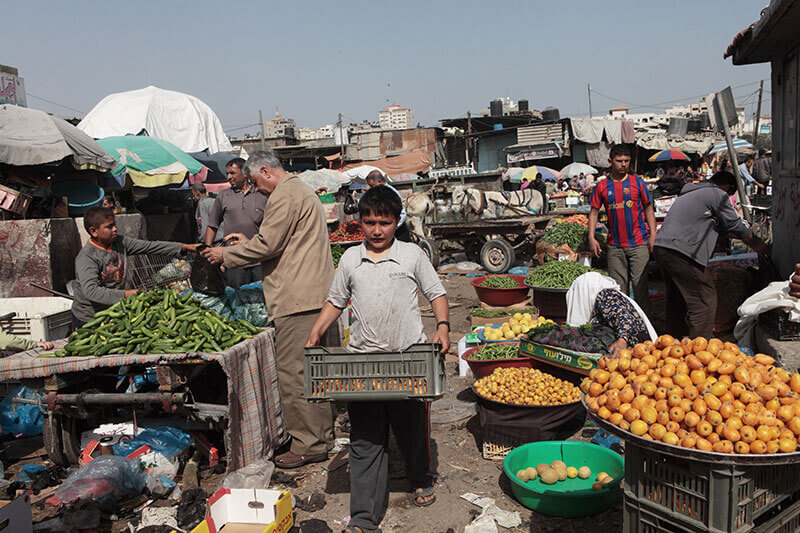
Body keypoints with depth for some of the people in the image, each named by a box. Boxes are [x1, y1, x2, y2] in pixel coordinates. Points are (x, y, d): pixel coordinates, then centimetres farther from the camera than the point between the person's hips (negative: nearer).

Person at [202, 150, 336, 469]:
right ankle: (323, 435, 25)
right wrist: (247, 242, 26)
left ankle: (308, 444, 2)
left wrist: (226, 255, -2)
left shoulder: (283, 195, -11)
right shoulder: (303, 191, 23)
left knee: (292, 371, -5)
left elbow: (267, 245, -14)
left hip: (297, 298, -11)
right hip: (318, 294, 11)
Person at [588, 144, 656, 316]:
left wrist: (653, 235, -3)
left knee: (640, 286, -2)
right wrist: (591, 238, -1)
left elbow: (648, 209, 7)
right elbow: (594, 212, 9)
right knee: (618, 287, 6)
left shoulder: (637, 183, 3)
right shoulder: (602, 186, 6)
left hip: (638, 244, -2)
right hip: (615, 245, 2)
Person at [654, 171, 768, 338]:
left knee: (676, 297, 19)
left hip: (660, 246, 9)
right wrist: (759, 246, 21)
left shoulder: (688, 193, 29)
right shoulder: (719, 194, 2)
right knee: (705, 300, -2)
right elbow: (738, 227, 6)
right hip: (681, 252, -9)